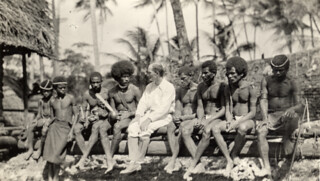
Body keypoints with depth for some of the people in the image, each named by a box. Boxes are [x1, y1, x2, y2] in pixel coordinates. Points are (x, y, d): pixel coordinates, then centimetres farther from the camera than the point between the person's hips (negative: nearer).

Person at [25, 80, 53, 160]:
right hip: (43, 119, 6)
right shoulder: (41, 101, 11)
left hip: (51, 119, -6)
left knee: (44, 130, -36)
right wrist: (36, 119, -8)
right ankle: (30, 149, -18)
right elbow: (39, 114, 14)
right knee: (30, 128, -21)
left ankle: (40, 150, -20)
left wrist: (49, 121, -22)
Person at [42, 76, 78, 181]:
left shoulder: (71, 98, 2)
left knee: (56, 154, -13)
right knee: (49, 152, -6)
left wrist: (72, 131, -3)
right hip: (55, 126, 3)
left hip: (66, 128, -3)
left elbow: (76, 115, 4)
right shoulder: (52, 101, 10)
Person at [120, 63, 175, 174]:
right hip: (149, 114, 6)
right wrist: (138, 115, -8)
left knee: (145, 130, -33)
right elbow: (143, 102, 12)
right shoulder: (149, 87, 17)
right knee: (132, 127, -22)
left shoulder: (168, 87, -7)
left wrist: (149, 119, -24)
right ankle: (133, 163, -27)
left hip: (164, 116, -6)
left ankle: (138, 163, -23)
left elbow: (164, 108, -17)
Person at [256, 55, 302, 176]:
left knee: (293, 116, -38)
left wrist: (292, 109, -33)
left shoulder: (291, 83, 0)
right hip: (271, 115, 2)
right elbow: (263, 100, -6)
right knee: (261, 131, -30)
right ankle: (266, 167, -37)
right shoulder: (266, 81, 5)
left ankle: (286, 139, -6)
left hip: (286, 114, -2)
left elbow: (299, 105, -7)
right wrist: (265, 119, -22)